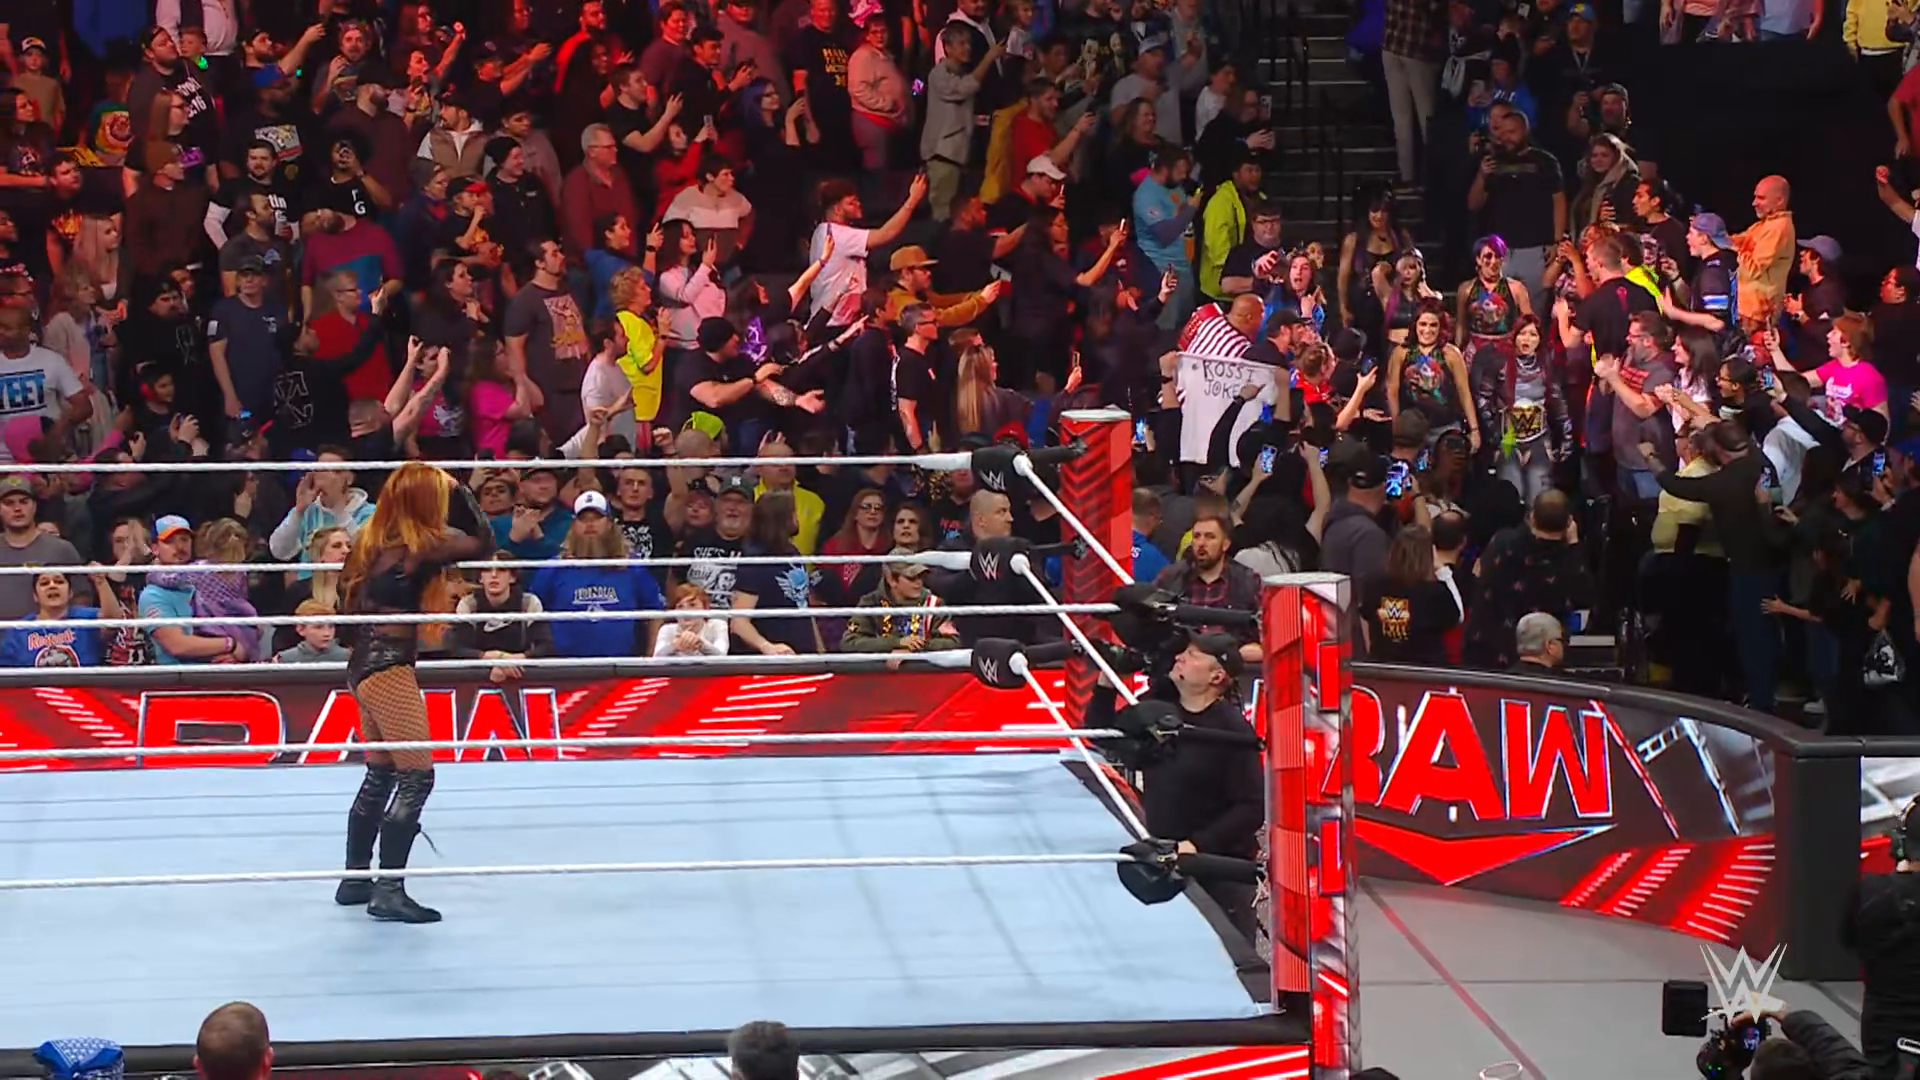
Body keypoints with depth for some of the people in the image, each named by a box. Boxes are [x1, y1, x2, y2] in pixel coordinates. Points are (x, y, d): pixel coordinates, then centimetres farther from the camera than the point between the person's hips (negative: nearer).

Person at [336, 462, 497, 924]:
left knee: (380, 774, 20)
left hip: (364, 663, 9)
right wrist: (461, 493, 1)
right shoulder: (423, 544, -14)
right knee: (416, 776, -7)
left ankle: (355, 878, 27)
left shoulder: (374, 538, 7)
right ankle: (389, 891, -11)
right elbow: (484, 544, -5)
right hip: (389, 666, -9)